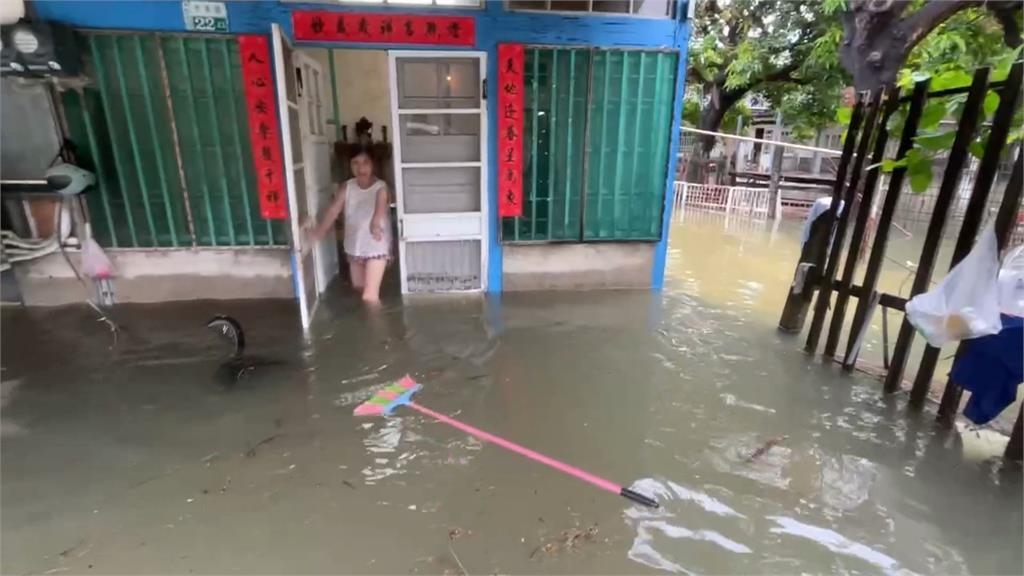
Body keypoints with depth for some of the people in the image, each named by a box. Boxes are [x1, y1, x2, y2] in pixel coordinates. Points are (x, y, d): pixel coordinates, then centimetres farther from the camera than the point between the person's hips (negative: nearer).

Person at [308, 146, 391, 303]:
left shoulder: (380, 187, -15)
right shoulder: (346, 188, 0)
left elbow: (381, 206, -35)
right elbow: (333, 210, -6)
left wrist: (375, 223, -57)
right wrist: (320, 231, -20)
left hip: (376, 246, -5)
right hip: (354, 246, 6)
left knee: (369, 295, -11)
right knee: (358, 287, 22)